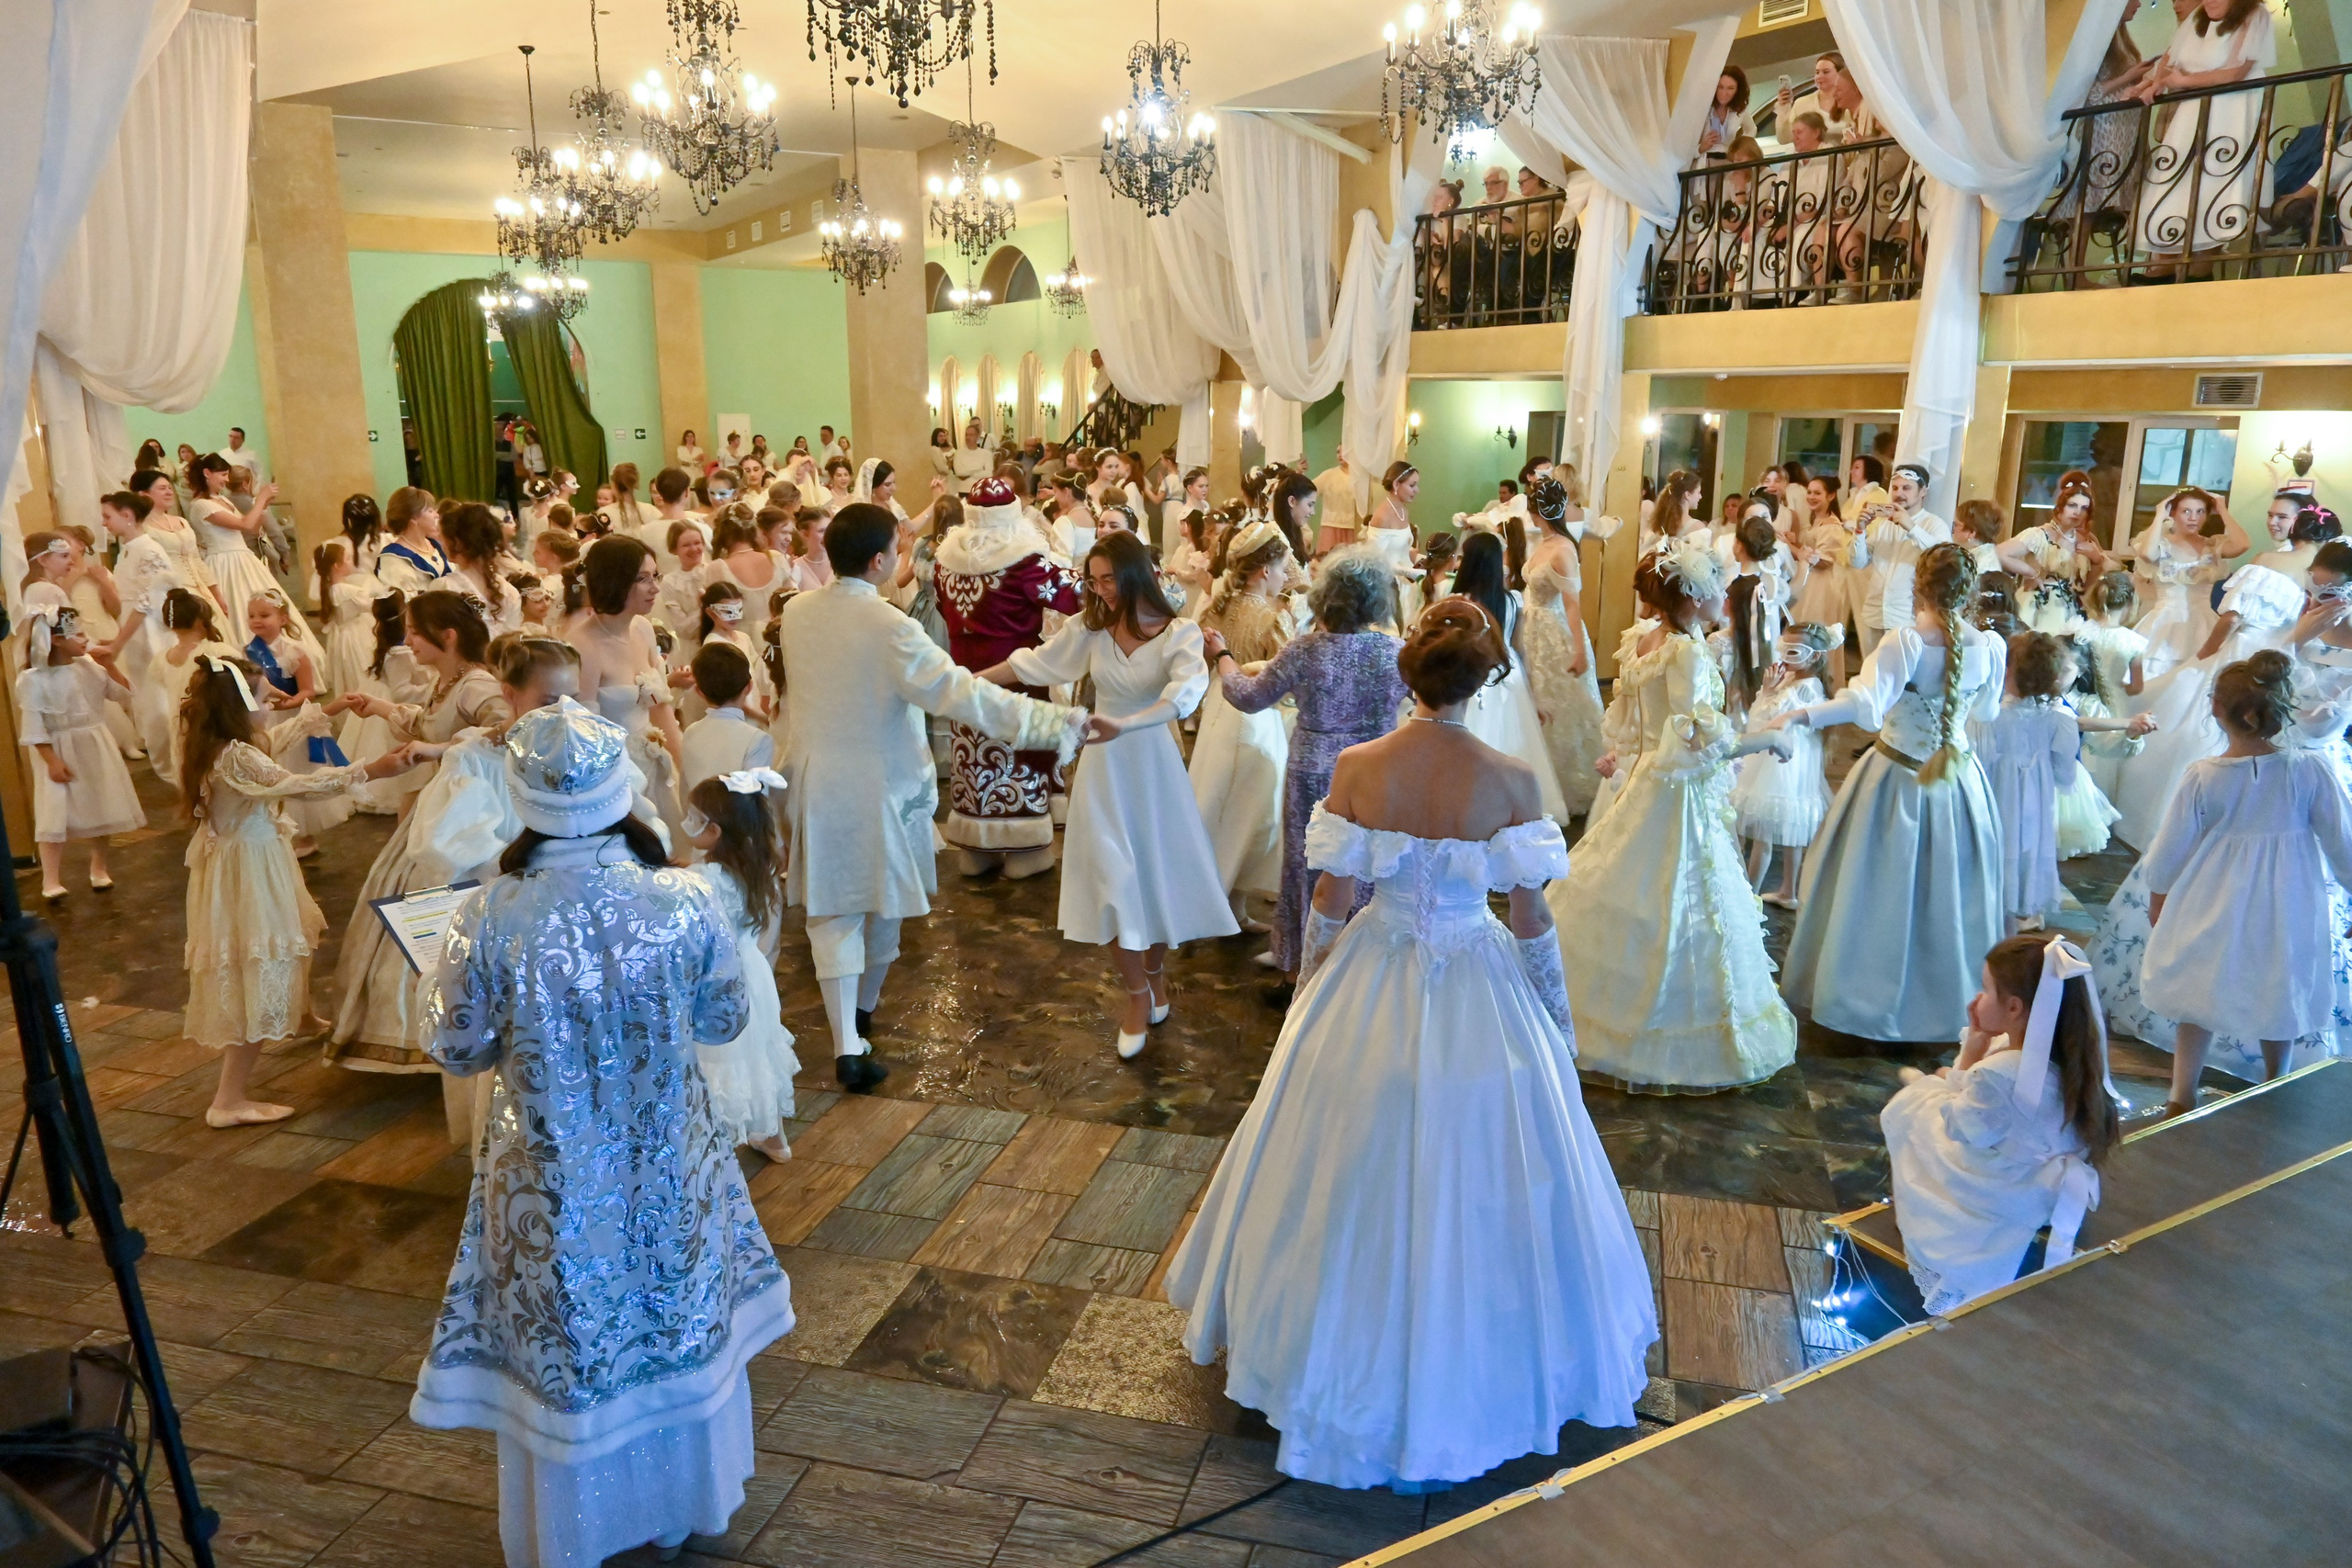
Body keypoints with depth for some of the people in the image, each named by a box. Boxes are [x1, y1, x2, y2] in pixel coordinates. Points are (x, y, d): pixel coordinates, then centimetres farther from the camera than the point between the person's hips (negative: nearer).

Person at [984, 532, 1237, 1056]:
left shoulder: (1179, 633, -14)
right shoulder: (1090, 627, -4)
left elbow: (1186, 692, -32)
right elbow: (1035, 663, 7)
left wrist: (1124, 725, -47)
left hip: (1153, 764, -2)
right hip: (1104, 768, 2)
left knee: (1157, 872, 10)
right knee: (1112, 880, -1)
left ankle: (1156, 969, 38)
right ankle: (1138, 992, 17)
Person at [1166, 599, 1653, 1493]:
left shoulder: (1356, 768, -13)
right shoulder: (1510, 781, -16)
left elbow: (1332, 902, -6)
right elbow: (1531, 918, -9)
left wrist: (1311, 988, 10)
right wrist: (1559, 1015, 6)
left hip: (1370, 989, 2)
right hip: (1478, 998, -1)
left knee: (1357, 1191, 20)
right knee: (1477, 1189, 17)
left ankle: (1356, 1353, 41)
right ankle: (1469, 1373, 35)